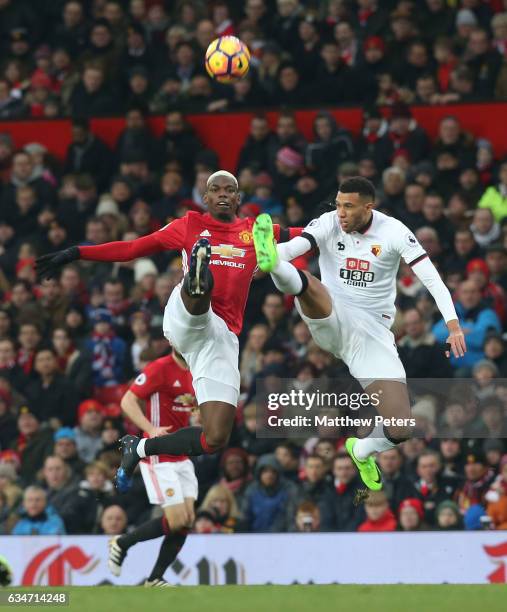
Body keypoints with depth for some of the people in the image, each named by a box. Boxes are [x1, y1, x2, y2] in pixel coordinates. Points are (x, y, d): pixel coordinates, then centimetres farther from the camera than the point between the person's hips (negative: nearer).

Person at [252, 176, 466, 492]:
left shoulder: (393, 232, -6)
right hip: (331, 320, 0)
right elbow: (291, 247, -21)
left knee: (399, 431, -7)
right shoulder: (328, 223, -5)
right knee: (302, 282, -34)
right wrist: (271, 256, -46)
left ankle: (363, 450, 26)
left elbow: (431, 277, -12)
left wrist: (453, 324, -26)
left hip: (373, 332, 0)